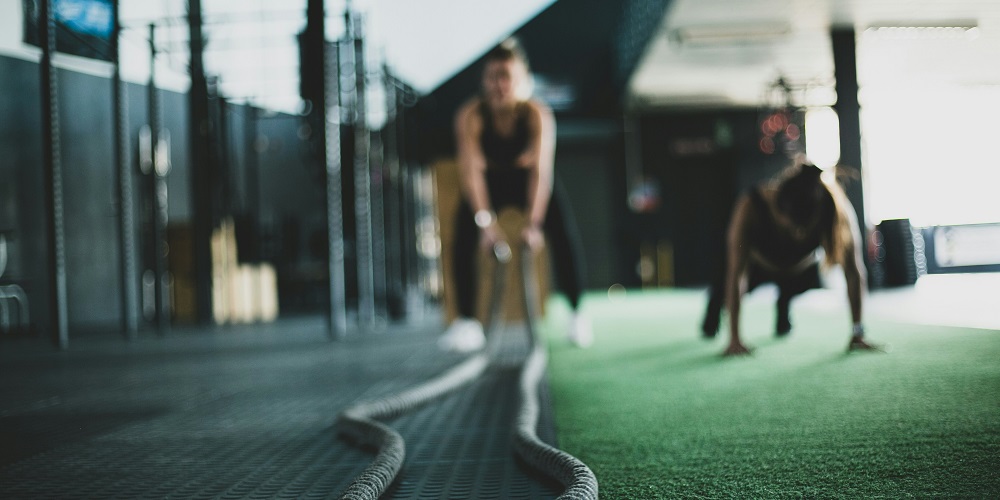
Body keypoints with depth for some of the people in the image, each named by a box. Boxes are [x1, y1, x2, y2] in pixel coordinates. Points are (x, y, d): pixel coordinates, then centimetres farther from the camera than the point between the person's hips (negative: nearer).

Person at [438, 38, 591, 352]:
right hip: (490, 182, 1)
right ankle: (466, 321, -13)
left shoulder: (537, 114, -28)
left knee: (564, 233, -21)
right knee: (464, 234, -22)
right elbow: (471, 170, -33)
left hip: (528, 181, 0)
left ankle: (577, 312, -7)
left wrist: (534, 223, -45)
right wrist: (485, 221, -44)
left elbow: (541, 170, -35)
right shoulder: (470, 115, -27)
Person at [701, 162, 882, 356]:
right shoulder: (750, 207, -44)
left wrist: (858, 333, -38)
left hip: (801, 269, 2)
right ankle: (712, 315, 21)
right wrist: (734, 339, -46)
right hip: (757, 262, -1)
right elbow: (736, 276, -42)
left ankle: (783, 315, 26)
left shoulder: (839, 212, -39)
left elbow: (853, 272, -34)